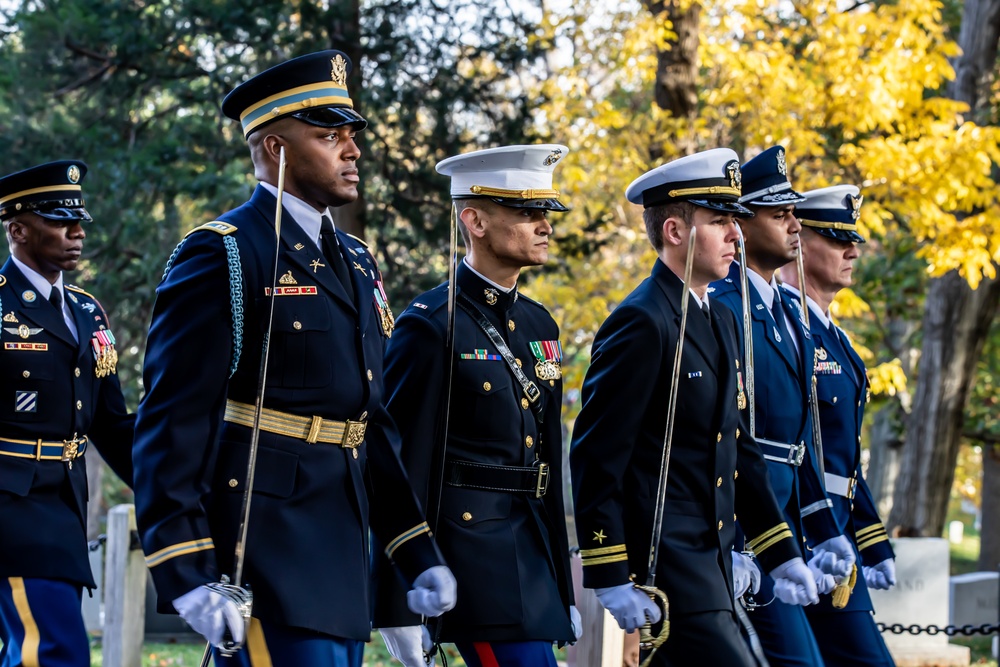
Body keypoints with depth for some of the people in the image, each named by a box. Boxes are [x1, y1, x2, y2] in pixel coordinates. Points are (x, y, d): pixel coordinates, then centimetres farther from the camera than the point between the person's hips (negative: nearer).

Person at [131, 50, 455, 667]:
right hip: (264, 553, -8)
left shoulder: (358, 263, 18)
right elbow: (172, 426, -13)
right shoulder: (222, 256, -7)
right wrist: (188, 576, -20)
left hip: (341, 560, 8)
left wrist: (419, 557, 16)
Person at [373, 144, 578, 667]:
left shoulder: (538, 325, 15)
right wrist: (400, 614, -15)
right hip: (466, 541, -8)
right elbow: (401, 470, -12)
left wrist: (563, 595, 19)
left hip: (532, 545, 8)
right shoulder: (430, 328, -9)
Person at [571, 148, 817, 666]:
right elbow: (595, 459, -16)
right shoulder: (642, 324, -13)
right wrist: (610, 580, -18)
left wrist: (781, 555, 17)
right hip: (662, 560, -9)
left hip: (711, 560, 9)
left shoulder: (720, 321, 15)